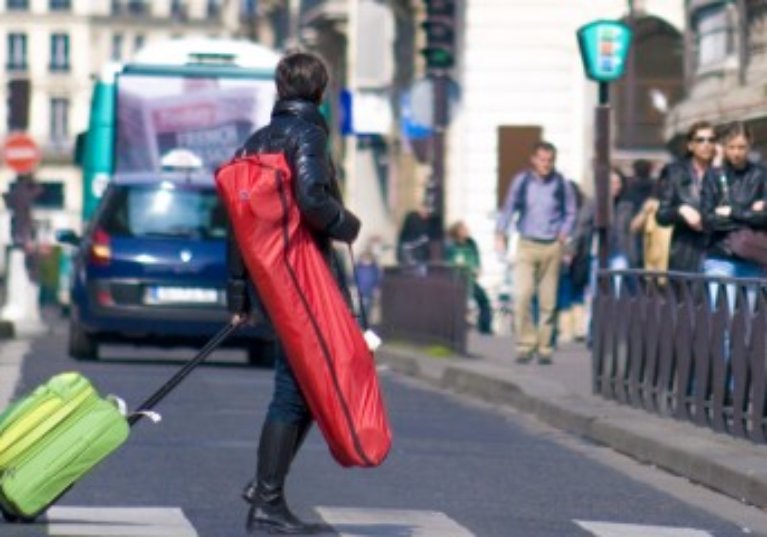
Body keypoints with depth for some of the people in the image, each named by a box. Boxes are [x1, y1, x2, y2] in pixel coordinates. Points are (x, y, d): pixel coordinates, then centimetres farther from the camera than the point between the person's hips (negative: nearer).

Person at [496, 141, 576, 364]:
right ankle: (526, 343, -7)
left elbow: (570, 213, 13)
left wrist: (564, 233, -3)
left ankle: (544, 347, 11)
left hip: (552, 247, 1)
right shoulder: (521, 181, 3)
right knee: (523, 295, -15)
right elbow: (509, 209, 11)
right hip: (527, 245, -1)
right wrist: (500, 233, 1)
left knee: (548, 301, 3)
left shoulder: (561, 184, 3)